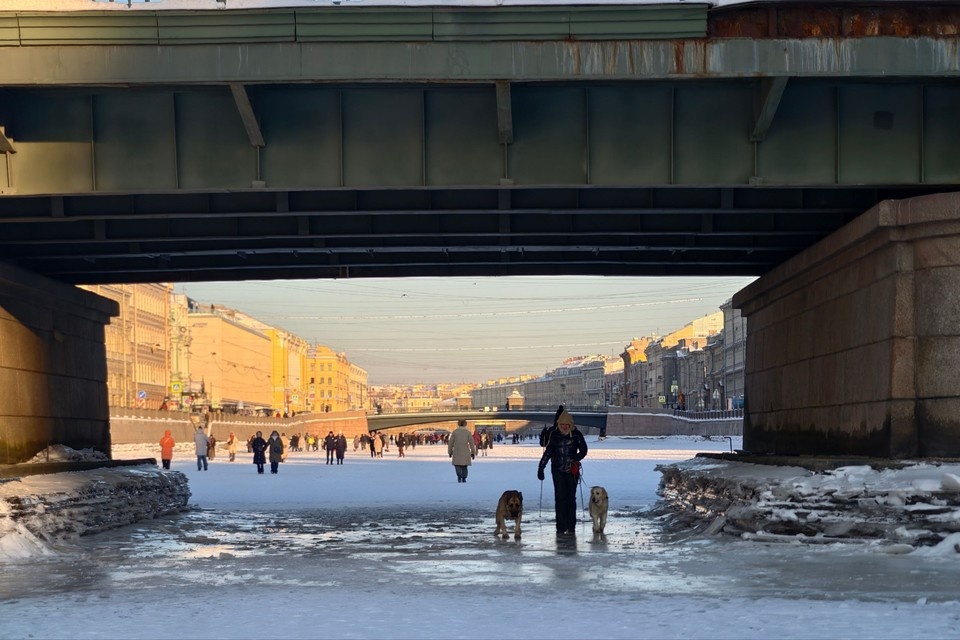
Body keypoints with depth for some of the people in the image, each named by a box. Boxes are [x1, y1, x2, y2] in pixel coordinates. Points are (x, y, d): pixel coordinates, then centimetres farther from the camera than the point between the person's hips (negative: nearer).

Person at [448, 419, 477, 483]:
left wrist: (450, 452, 10)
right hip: (465, 452, 1)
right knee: (464, 466, 15)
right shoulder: (468, 432, 0)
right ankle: (464, 478, 10)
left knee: (457, 465, 6)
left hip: (457, 452, -1)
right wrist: (473, 453, 5)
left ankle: (459, 474, -20)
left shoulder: (455, 432, 0)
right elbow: (471, 443, -1)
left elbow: (450, 442, 1)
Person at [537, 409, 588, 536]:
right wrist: (541, 467, 0)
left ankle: (571, 527, 10)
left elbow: (583, 450, 1)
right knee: (560, 497, -5)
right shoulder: (554, 434, 1)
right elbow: (548, 452, 4)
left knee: (571, 497, 3)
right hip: (558, 470, 0)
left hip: (572, 470, 0)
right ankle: (561, 527, -3)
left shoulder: (576, 434, -2)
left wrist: (575, 458, -16)